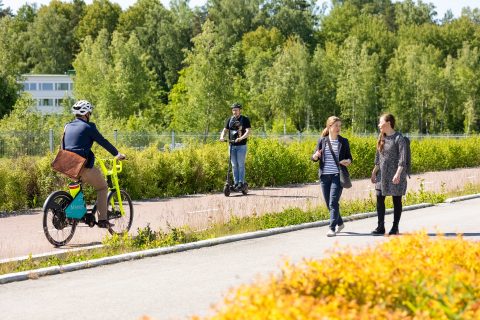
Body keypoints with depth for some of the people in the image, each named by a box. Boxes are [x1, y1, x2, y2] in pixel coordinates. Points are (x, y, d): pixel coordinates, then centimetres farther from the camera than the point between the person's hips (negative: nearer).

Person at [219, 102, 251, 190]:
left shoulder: (245, 119, -2)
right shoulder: (230, 120, 11)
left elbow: (248, 131, -12)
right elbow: (225, 130, 9)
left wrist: (241, 138, -29)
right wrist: (222, 137, -13)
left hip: (241, 146, -4)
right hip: (232, 145, 4)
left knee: (241, 164, -6)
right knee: (234, 165, 5)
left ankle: (241, 183, -3)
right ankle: (236, 183, 8)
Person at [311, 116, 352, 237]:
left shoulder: (344, 141, 5)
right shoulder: (322, 141, 6)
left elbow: (349, 157, 12)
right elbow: (314, 158, 8)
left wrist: (348, 161, -11)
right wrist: (315, 156, -15)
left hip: (337, 175, -2)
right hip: (324, 175, 3)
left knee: (333, 202, -12)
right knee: (329, 203, 9)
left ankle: (332, 229, -11)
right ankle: (340, 223, 30)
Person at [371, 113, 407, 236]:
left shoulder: (398, 138, -10)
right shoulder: (381, 138, 10)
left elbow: (402, 158, -16)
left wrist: (398, 173, -24)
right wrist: (374, 172, 13)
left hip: (395, 175, -6)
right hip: (382, 174, 6)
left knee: (396, 200, 3)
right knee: (380, 199, 0)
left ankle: (395, 227, 11)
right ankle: (381, 227, 6)